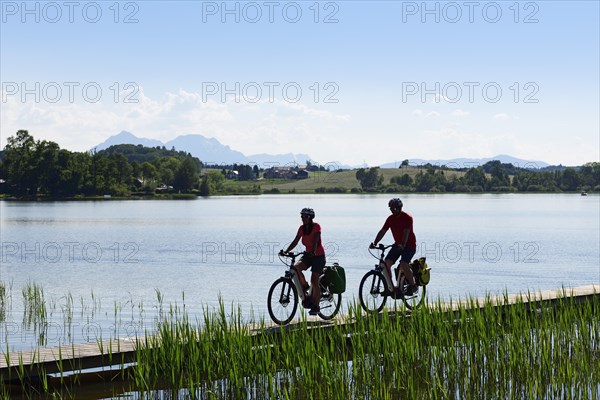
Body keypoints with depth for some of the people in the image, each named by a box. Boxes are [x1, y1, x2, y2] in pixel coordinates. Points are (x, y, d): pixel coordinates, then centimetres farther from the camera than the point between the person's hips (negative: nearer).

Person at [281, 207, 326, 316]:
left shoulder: (316, 226, -14)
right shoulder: (302, 228, 2)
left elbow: (316, 240, -28)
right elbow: (295, 241, -2)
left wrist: (313, 251, -45)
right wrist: (286, 251, -15)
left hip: (318, 256, -5)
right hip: (308, 255, 5)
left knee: (314, 281, -9)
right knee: (296, 268, -24)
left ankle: (315, 306, 1)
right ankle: (304, 286, 0)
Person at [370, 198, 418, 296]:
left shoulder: (407, 218, -17)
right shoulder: (390, 219, 1)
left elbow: (406, 232, -30)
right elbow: (382, 231, -4)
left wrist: (402, 244, -45)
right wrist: (375, 242, -18)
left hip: (409, 245, -7)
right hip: (397, 244, 7)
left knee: (403, 265, -25)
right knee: (386, 263, -10)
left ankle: (412, 286, -4)